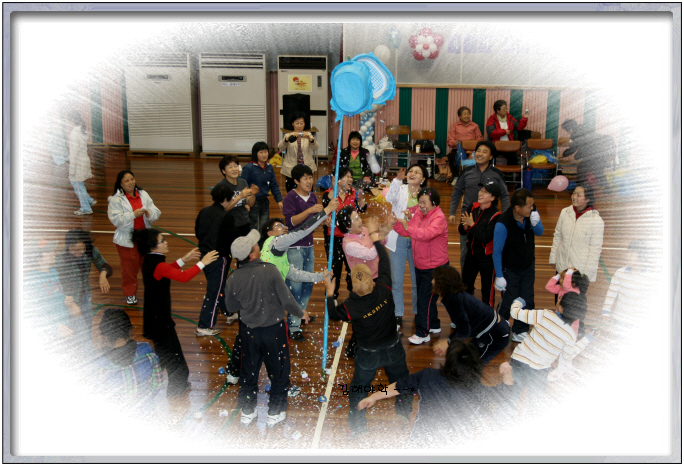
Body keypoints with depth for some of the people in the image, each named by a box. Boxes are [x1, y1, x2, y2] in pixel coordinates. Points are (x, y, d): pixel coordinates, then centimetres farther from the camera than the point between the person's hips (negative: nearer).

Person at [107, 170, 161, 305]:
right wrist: (133, 214, -26)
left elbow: (156, 213, 0)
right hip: (127, 240, -3)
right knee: (129, 268, 8)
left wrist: (149, 213, -22)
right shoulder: (115, 199, -9)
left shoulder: (143, 195, 4)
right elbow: (116, 219, -18)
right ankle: (130, 294, 25)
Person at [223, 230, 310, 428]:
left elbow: (231, 307, 1)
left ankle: (247, 412, 37)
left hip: (248, 330, 3)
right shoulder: (270, 270, -23)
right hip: (274, 329, -3)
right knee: (278, 371, 16)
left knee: (249, 370, 21)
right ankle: (275, 413, 29)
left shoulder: (233, 278, -13)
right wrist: (301, 313, 1)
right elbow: (286, 299, -17)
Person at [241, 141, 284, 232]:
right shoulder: (248, 168, -13)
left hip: (264, 202, 5)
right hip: (253, 203, -5)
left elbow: (274, 185, 11)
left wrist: (279, 200, 7)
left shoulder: (269, 167, 4)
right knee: (255, 230, 3)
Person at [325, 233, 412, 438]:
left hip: (368, 355, -2)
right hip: (393, 349, 2)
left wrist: (330, 293, 2)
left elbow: (333, 314, -7)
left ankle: (357, 426, 34)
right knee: (400, 379, 29)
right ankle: (405, 408, 51)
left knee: (357, 389, 20)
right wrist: (376, 241, 2)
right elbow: (384, 263, -9)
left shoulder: (351, 307, -29)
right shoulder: (384, 290, -25)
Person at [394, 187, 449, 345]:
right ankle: (434, 325, 38)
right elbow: (406, 232, 3)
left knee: (425, 298, -2)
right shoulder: (419, 213, 4)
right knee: (425, 296, 20)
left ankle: (423, 333, 10)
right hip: (420, 265, 8)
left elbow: (426, 234, -37)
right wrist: (395, 222, -13)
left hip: (435, 267, -8)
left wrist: (408, 226, -43)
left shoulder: (439, 218, -20)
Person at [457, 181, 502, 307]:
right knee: (466, 285, 23)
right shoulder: (473, 207, -2)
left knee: (487, 289, 9)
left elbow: (485, 238, -27)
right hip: (471, 253, 7)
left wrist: (472, 225, -25)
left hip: (487, 257, -6)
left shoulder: (495, 216, -20)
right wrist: (465, 226, -21)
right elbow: (461, 230, 0)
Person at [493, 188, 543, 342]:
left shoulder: (531, 213, -16)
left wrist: (535, 224, -23)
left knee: (527, 302, 8)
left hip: (528, 267, 5)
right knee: (509, 302, 0)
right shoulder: (503, 224, -30)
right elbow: (497, 252, -21)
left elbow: (540, 232, 2)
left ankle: (520, 332, 28)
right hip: (510, 270, -5)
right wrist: (499, 276, -17)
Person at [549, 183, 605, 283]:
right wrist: (553, 258, 10)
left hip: (581, 270, -4)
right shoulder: (565, 212, -1)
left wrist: (588, 271, -8)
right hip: (562, 267, 4)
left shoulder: (596, 220, -12)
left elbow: (595, 248, -8)